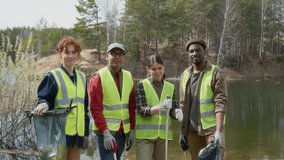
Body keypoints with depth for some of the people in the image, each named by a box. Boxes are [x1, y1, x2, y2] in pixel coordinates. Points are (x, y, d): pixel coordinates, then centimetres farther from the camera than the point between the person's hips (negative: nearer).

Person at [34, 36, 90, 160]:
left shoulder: (81, 77, 14)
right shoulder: (53, 76, -3)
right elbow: (44, 99, -4)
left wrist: (86, 133, 15)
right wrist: (44, 105, -29)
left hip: (77, 133, 5)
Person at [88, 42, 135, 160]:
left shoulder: (128, 77, 8)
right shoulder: (98, 77, -10)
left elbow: (132, 106, 10)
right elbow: (95, 108, -14)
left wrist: (132, 129, 6)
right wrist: (106, 132, -19)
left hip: (123, 130, 6)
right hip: (106, 130, -5)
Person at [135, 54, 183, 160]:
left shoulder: (170, 87, 8)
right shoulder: (142, 85, -4)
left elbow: (172, 110, 8)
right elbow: (141, 110, -12)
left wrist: (177, 112, -17)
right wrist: (160, 106, -29)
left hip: (163, 135, 4)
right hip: (145, 135, -4)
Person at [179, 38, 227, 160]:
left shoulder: (215, 72, -6)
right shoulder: (185, 75, 8)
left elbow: (221, 103, -14)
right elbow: (183, 105, 12)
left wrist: (219, 132, -23)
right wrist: (182, 132, 10)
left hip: (212, 128, -4)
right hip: (192, 130, 4)